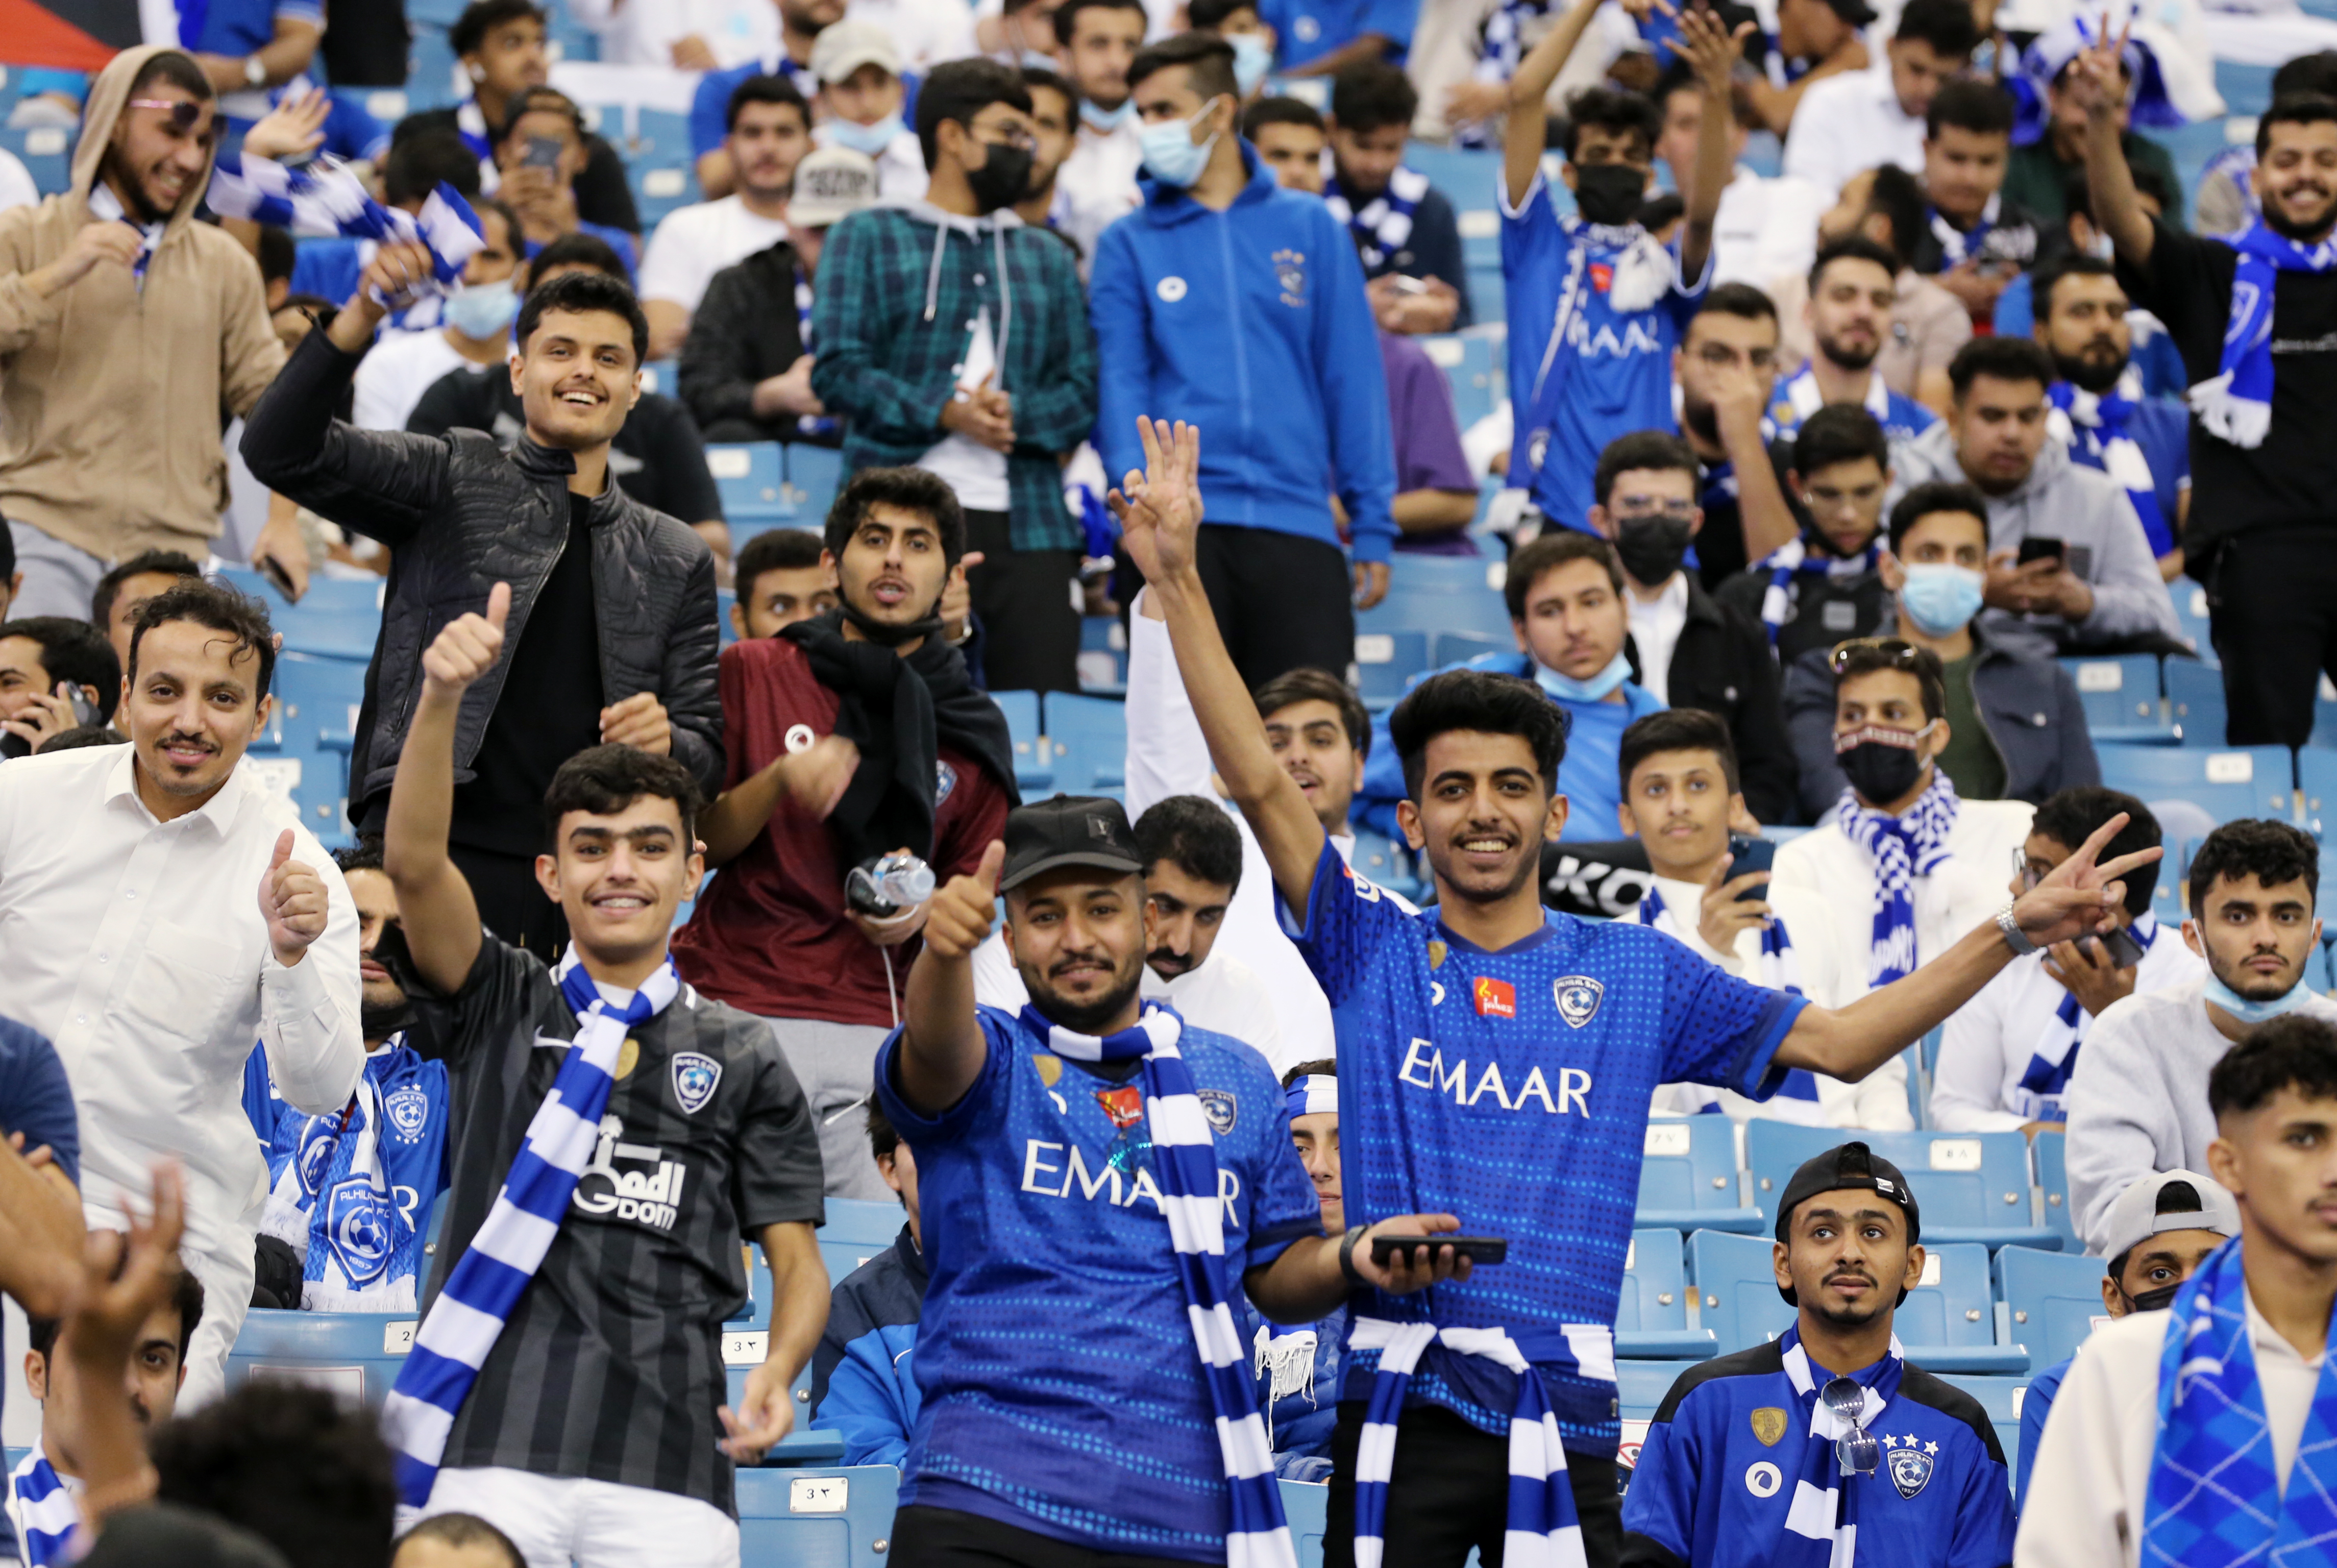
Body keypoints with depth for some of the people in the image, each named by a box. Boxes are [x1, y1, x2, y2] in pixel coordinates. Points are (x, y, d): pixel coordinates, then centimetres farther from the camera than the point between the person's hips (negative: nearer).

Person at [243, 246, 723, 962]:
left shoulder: (676, 559, 20)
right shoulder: (456, 480, 12)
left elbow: (708, 754, 20)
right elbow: (281, 453, -2)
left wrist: (668, 743, -5)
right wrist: (359, 319, -16)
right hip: (432, 851, -3)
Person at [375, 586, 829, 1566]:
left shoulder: (742, 1059, 15)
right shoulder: (498, 1010, 13)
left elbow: (797, 1262, 12)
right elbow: (412, 862, -3)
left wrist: (776, 1374, -11)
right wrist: (441, 694, -19)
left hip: (666, 1463, 1)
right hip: (493, 1449, 0)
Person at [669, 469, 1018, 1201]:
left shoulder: (974, 730, 13)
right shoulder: (753, 673, 9)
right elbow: (695, 842, 6)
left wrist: (922, 913, -4)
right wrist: (779, 785, -13)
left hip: (880, 1022, 1)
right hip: (737, 999, -1)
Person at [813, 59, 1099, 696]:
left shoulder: (1048, 259, 24)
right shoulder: (869, 238, 12)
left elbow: (1083, 391, 14)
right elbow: (837, 369, -1)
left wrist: (1017, 414, -8)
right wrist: (943, 411, -14)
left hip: (1026, 520, 3)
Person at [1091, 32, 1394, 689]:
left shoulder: (1310, 228, 12)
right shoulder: (1129, 245, 11)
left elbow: (1353, 380, 10)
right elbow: (1119, 384, 1)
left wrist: (1372, 528, 4)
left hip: (1297, 519, 0)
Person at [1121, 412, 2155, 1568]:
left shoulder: (1636, 974, 13)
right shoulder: (1373, 953, 8)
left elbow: (1835, 1042, 14)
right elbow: (1260, 784, -1)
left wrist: (2013, 932, 7)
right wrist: (1179, 582, -9)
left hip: (1561, 1402, 1)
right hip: (1400, 1394, -1)